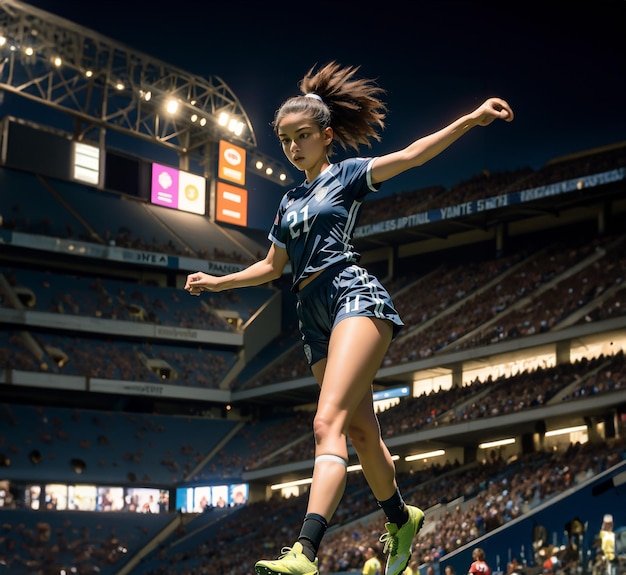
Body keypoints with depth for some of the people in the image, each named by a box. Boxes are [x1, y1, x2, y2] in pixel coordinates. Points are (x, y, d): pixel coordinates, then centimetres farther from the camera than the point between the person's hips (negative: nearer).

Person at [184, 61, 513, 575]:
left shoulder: (347, 175, 6)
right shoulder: (290, 202, 24)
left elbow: (412, 154, -7)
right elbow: (272, 267, 34)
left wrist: (473, 118, -19)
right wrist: (215, 282, 30)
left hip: (354, 295, -7)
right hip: (315, 318, 7)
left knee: (329, 422, -23)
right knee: (361, 432, 11)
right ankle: (402, 519, 32)